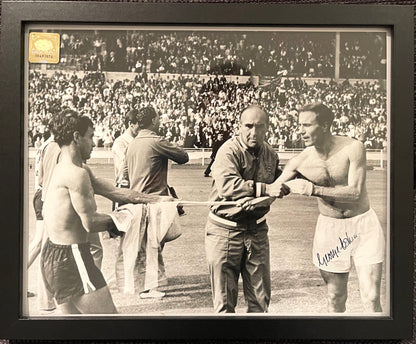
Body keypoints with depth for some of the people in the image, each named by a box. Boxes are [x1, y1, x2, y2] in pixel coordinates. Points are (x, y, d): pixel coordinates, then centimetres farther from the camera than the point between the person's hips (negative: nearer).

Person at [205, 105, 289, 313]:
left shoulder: (270, 155, 8)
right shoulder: (229, 151, -14)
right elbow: (227, 184, -31)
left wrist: (257, 201, -11)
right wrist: (264, 189, -32)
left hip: (256, 231, 5)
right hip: (225, 231, -5)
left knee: (261, 298, 13)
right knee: (224, 301, 4)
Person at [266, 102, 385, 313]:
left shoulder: (352, 148, -16)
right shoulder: (300, 161, -9)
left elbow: (354, 193, -23)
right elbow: (271, 191, 0)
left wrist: (313, 189, -31)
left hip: (363, 226, -2)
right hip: (329, 228, 2)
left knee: (371, 300, -4)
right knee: (335, 299, 9)